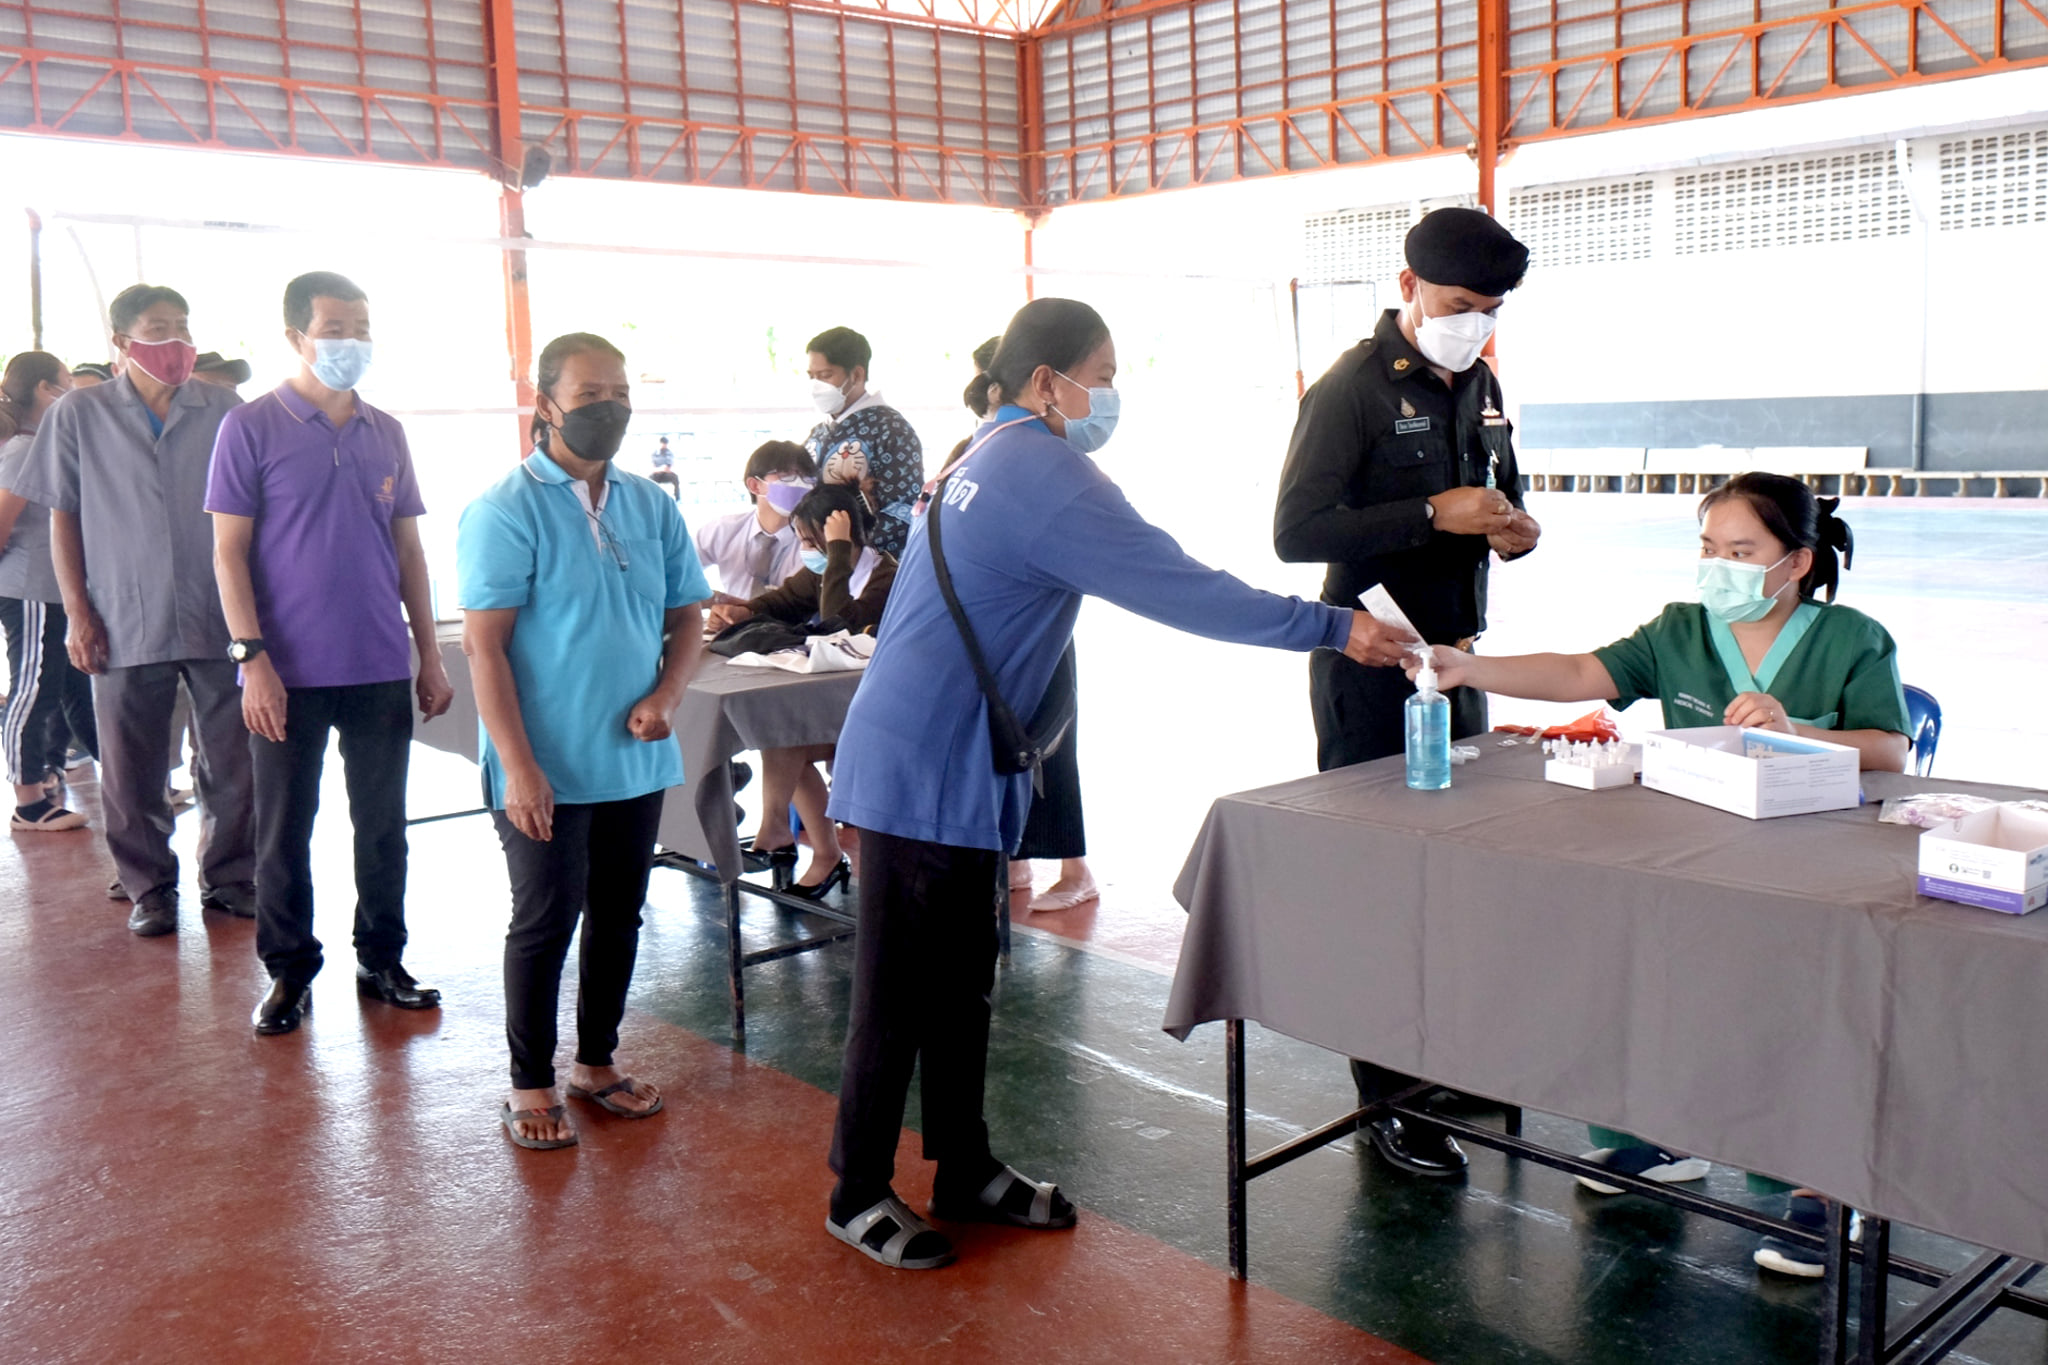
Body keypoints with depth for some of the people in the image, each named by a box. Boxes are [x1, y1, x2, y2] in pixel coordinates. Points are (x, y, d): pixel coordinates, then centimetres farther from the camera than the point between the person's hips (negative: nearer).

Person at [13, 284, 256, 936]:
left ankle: (229, 879, 20)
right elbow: (63, 518, 6)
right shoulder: (79, 416, 4)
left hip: (219, 619, 0)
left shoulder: (224, 410, 4)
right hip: (126, 625, 0)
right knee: (132, 772, 7)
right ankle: (150, 888, 22)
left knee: (231, 763, 5)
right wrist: (77, 612, -1)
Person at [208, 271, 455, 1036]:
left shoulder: (386, 434, 9)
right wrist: (252, 658, -13)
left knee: (383, 825, 10)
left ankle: (382, 962, 23)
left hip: (382, 670, 4)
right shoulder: (250, 428, -3)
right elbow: (229, 551, -5)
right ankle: (289, 973, 20)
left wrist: (430, 656, 9)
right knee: (284, 830, 6)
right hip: (290, 673, -3)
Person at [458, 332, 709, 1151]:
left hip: (637, 761, 6)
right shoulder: (506, 511, -10)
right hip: (547, 769, -5)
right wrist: (517, 766, -19)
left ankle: (597, 1063, 31)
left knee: (619, 915, 15)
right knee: (546, 922, 4)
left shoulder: (652, 508, 7)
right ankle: (530, 1085, 20)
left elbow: (688, 616, 12)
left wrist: (666, 694, -8)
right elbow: (483, 644, -13)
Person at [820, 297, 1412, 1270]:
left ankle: (965, 1170, 27)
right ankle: (858, 1195, 15)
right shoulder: (1044, 474, -17)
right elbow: (1178, 589, -20)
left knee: (961, 980, 16)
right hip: (923, 771, -10)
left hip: (954, 767, 10)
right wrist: (1332, 629, -15)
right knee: (899, 990, 1)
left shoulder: (990, 458, 14)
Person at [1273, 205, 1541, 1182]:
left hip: (1457, 656, 8)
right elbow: (1296, 532, -20)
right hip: (1370, 663, -8)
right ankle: (1387, 1100, 7)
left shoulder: (1479, 386, 14)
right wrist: (1434, 515, -24)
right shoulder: (1351, 389, -10)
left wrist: (1514, 529, 3)